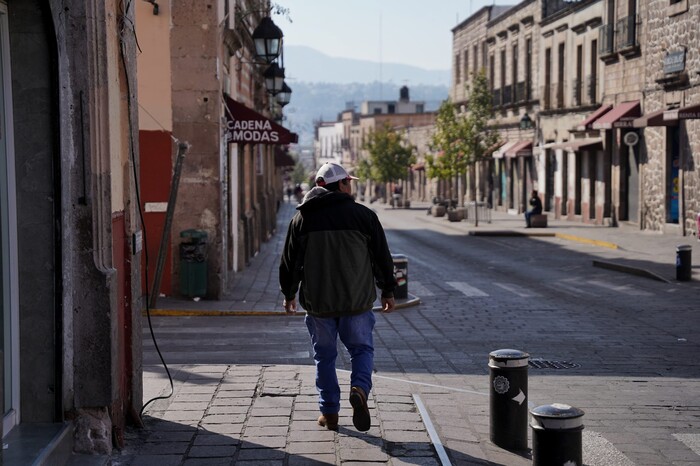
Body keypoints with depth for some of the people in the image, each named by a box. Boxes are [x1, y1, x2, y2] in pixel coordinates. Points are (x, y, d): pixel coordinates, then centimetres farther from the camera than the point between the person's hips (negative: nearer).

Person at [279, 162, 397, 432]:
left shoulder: (302, 218, 2)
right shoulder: (363, 215, -2)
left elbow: (289, 261, 7)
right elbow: (382, 257, 2)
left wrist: (288, 294, 20)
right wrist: (388, 291, 13)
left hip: (317, 301, 1)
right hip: (357, 300, -1)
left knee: (324, 355, 12)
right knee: (361, 348, 12)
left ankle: (329, 412, 13)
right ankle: (359, 389, -15)